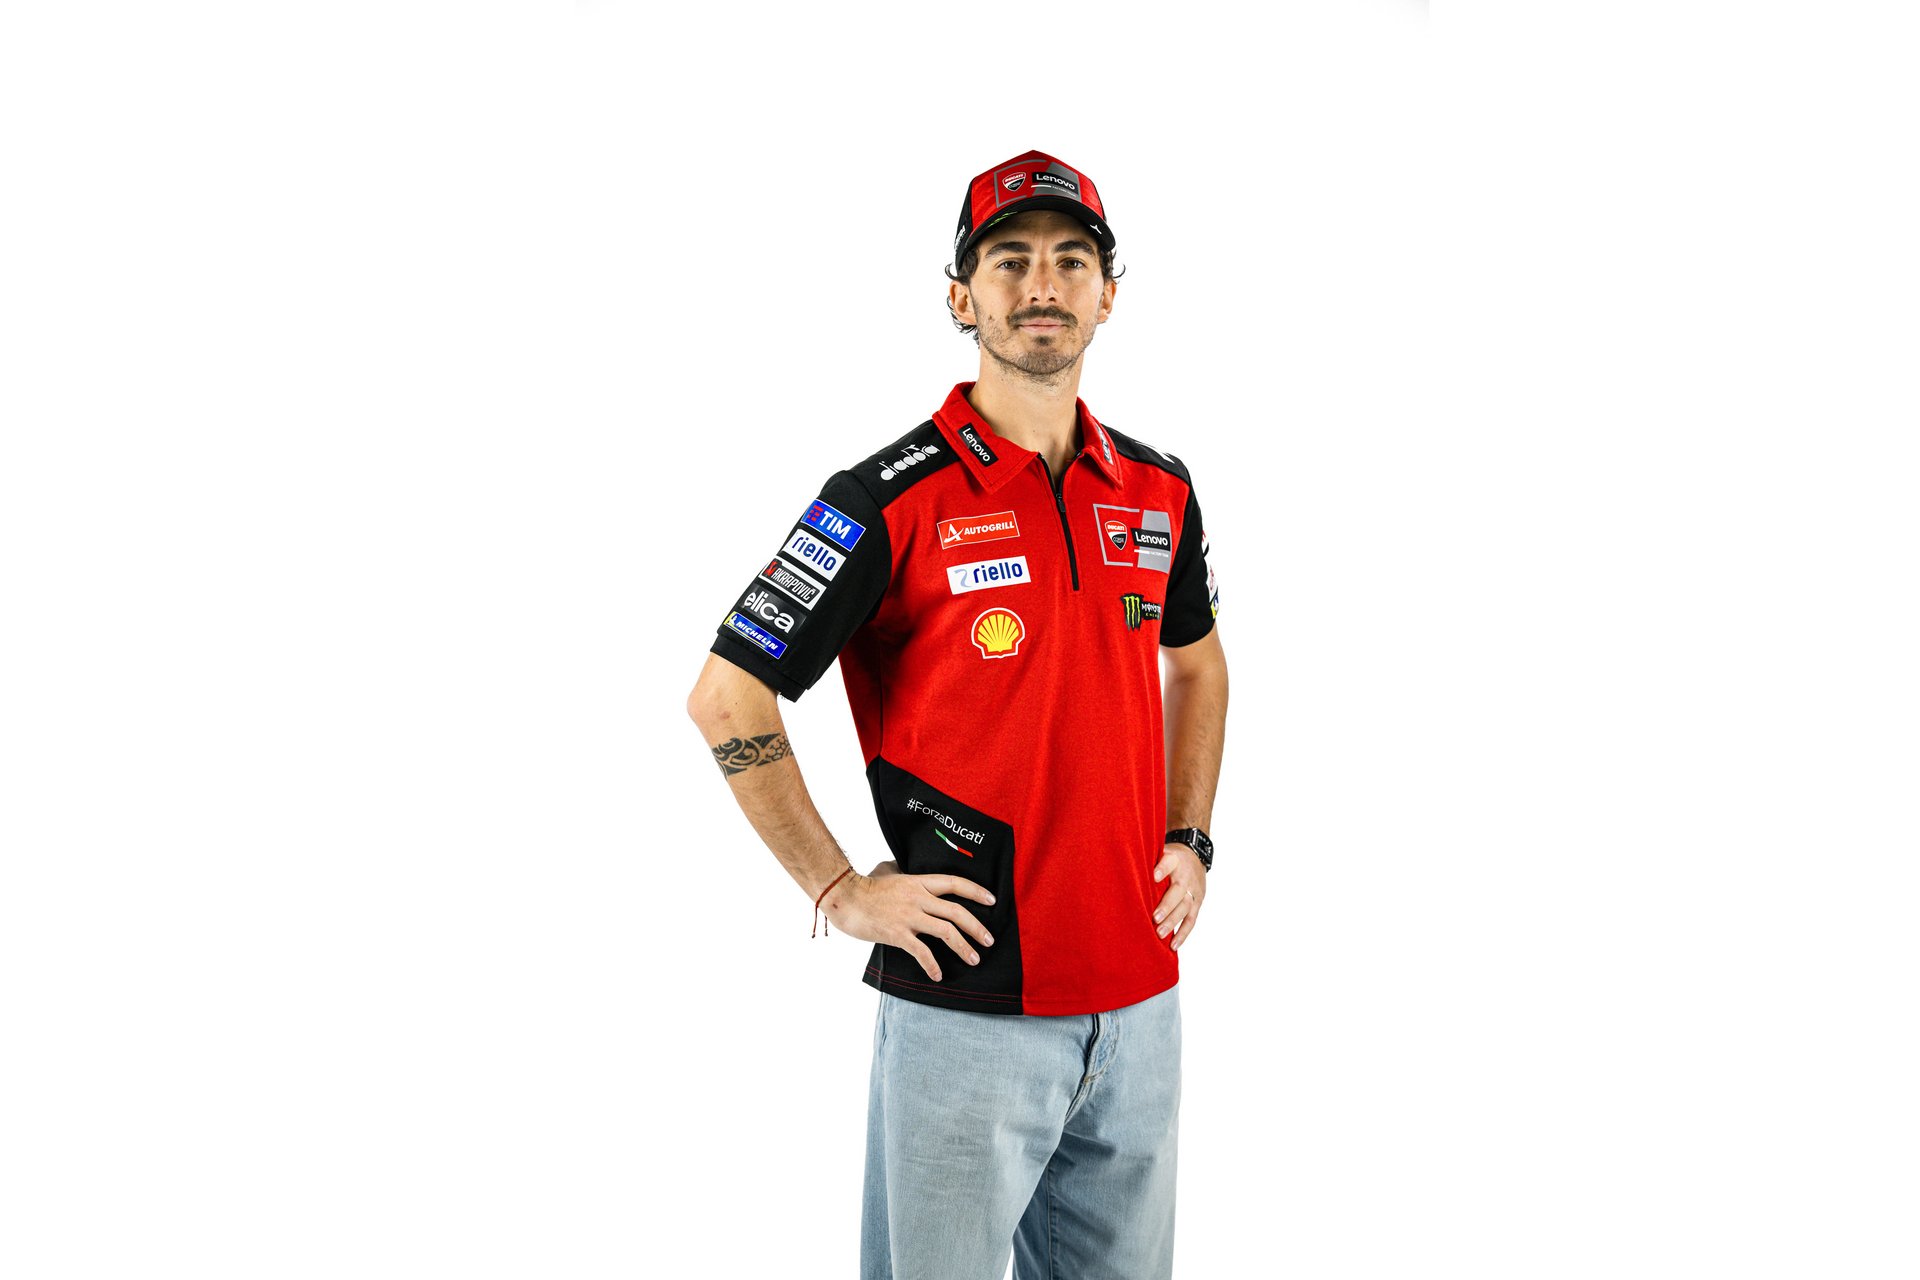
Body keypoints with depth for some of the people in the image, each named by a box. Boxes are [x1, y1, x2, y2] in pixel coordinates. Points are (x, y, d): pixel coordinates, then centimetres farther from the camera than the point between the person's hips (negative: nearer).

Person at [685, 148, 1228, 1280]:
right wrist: (842, 890, -9)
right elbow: (726, 699, -8)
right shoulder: (892, 501, -10)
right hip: (966, 1006, -5)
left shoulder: (1160, 492, 7)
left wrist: (1190, 841, 13)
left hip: (1140, 999, 5)